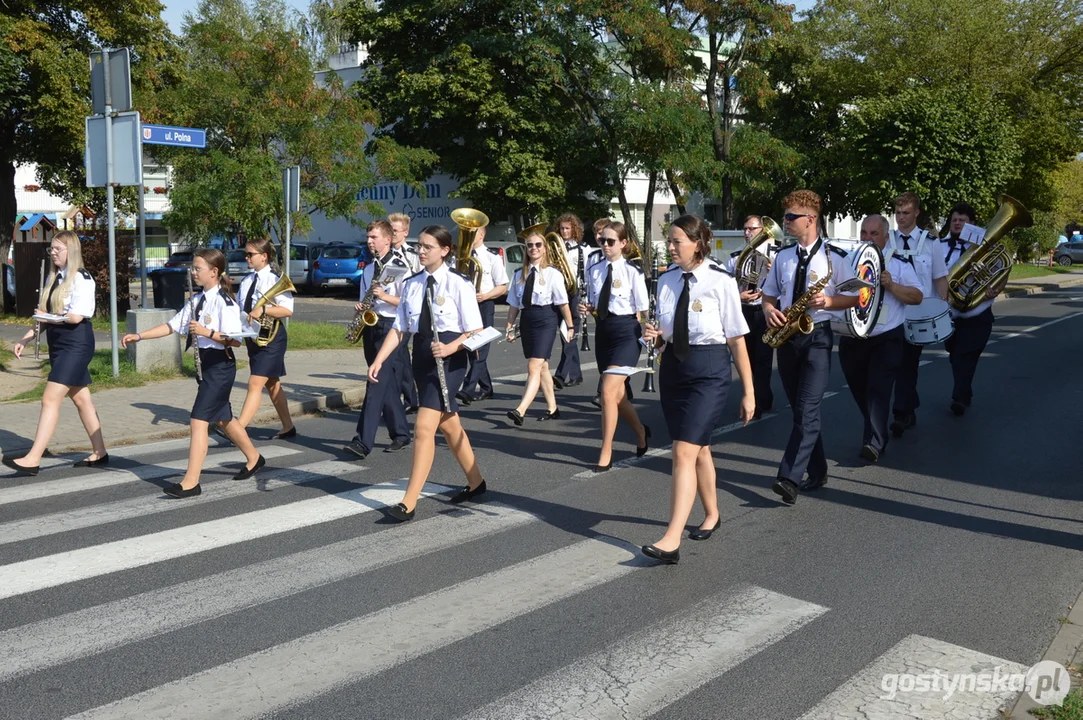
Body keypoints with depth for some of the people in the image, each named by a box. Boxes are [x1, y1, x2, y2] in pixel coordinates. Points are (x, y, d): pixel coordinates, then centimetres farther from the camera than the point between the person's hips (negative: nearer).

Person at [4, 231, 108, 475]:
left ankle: (33, 459, -11)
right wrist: (25, 339, 8)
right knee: (82, 400, 13)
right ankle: (99, 453, 22)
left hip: (75, 345, -9)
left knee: (50, 399, -12)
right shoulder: (54, 277, 12)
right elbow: (46, 315, 14)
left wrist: (47, 316, -11)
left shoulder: (81, 278, -12)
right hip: (58, 344, 9)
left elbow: (76, 316, -19)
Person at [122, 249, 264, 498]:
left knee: (198, 420, -11)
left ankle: (191, 482, -6)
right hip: (206, 363, 9)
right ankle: (253, 458, 40)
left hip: (220, 365, -9)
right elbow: (172, 326, 9)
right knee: (223, 418, 21)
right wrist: (139, 336, 2)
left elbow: (235, 340, -19)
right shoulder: (197, 300, 9)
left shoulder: (224, 302, -16)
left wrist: (207, 332, -27)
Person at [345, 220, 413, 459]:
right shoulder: (368, 269, 17)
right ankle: (400, 434, 21)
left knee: (378, 382, -14)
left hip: (390, 327, -8)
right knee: (387, 386, 11)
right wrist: (360, 307, 3)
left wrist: (385, 296, -20)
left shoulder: (399, 267, -5)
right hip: (370, 326, 8)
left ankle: (364, 442, -18)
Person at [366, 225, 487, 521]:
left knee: (424, 427, -13)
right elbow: (399, 328, 7)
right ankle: (475, 483, 36)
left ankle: (408, 503, -9)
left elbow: (475, 331, -9)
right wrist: (378, 360, -3)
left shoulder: (458, 284, -10)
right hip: (423, 357, 7)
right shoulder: (412, 284, 7)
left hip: (449, 359, -7)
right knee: (449, 426, 17)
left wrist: (450, 348, -25)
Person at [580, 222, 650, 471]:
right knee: (618, 395, 15)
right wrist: (587, 308, -4)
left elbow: (642, 309, -5)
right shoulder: (594, 271, 6)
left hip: (626, 331, -6)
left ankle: (606, 453, -3)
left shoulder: (633, 271, -8)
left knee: (608, 392, -15)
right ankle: (641, 433, 43)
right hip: (603, 331, 6)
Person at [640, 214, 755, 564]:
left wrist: (748, 392, -6)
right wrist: (655, 336, -8)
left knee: (684, 453, -13)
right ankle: (711, 514, 39)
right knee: (698, 449, 18)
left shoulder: (721, 282, -11)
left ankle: (672, 540, -12)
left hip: (709, 371, -6)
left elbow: (737, 339, -9)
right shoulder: (666, 281, 4)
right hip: (672, 368, 6)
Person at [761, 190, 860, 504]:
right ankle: (817, 472, 24)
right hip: (786, 337, 6)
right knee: (800, 409, 11)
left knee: (807, 410, -14)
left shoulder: (833, 257, -4)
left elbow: (854, 297, 0)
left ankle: (790, 478, -17)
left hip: (817, 336, -6)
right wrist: (769, 310, -6)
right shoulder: (783, 257, 10)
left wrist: (828, 301, -18)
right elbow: (768, 295, 16)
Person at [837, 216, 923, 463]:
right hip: (851, 338, 4)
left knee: (878, 390, -12)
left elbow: (917, 296, -5)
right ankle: (874, 431, 36)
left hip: (886, 339, -4)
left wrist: (892, 286, -19)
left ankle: (875, 442, -11)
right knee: (860, 391, 15)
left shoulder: (899, 263, 0)